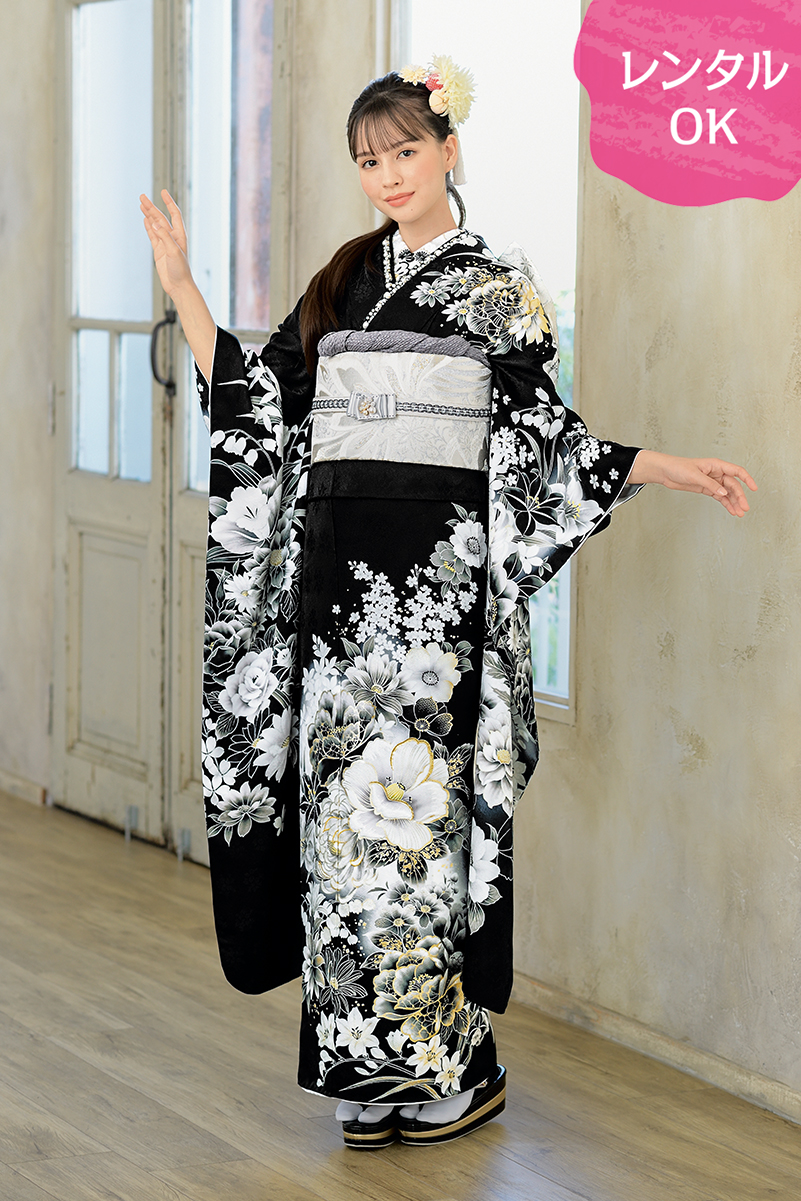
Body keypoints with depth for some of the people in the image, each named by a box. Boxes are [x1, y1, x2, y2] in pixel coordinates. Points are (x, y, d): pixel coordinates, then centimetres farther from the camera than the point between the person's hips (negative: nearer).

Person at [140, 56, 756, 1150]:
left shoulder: (500, 285, 3)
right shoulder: (341, 281, 16)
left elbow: (544, 439, 2)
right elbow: (256, 404, 15)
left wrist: (668, 470, -8)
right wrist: (181, 287, 16)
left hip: (434, 568, -5)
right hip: (336, 564, 5)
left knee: (412, 797, -7)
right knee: (344, 800, 4)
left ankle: (453, 1067, 4)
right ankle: (377, 1072, 13)